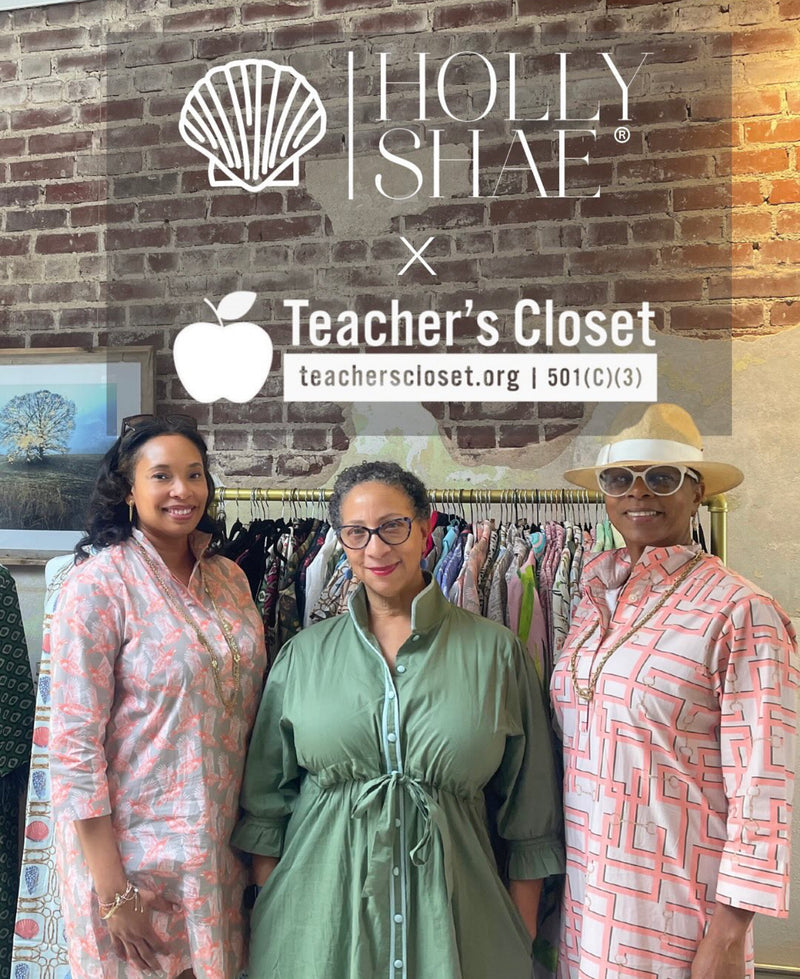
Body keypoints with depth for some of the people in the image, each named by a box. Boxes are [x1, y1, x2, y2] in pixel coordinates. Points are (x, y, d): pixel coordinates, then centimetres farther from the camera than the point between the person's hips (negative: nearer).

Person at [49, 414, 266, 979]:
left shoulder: (229, 578, 3)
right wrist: (111, 891, -16)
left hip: (221, 844, 5)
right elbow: (75, 744, -17)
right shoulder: (99, 583, -15)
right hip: (133, 846, -5)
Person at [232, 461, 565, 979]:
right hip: (320, 914, 1)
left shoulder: (496, 651, -4)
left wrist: (523, 937, 1)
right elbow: (266, 797, 7)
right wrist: (266, 909, 4)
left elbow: (530, 815, 1)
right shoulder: (303, 654, 1)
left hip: (451, 918, -1)